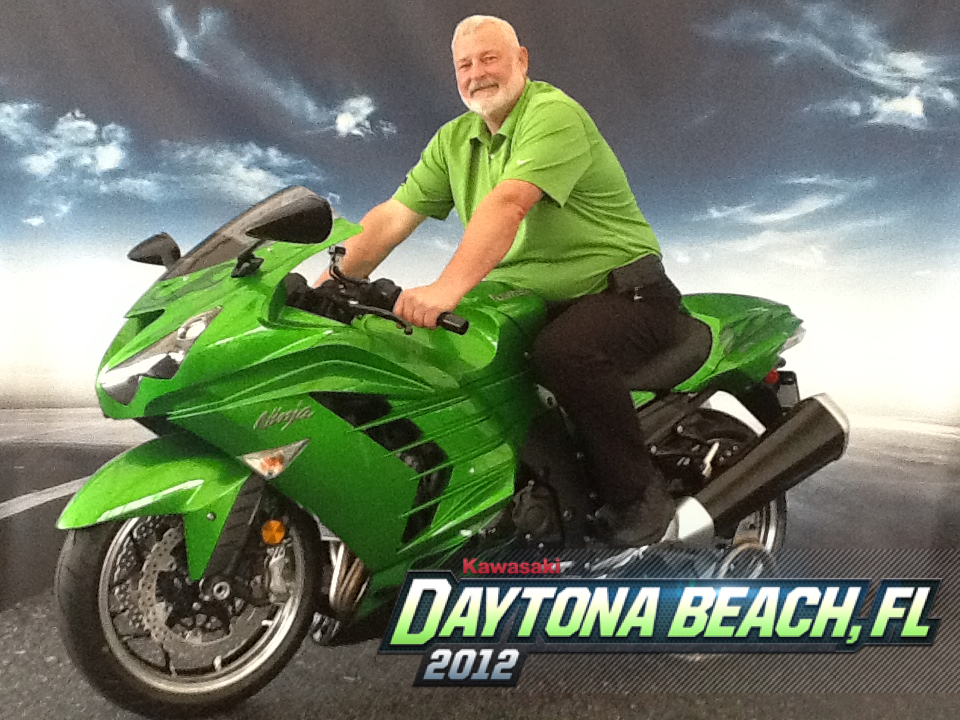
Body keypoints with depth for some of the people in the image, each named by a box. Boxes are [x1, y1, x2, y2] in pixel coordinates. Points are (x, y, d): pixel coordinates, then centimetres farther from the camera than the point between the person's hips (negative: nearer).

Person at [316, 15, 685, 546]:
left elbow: (508, 204, -32)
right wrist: (331, 282, -8)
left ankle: (638, 492, -13)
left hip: (620, 289, -7)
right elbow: (394, 215, 5)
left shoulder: (554, 114, -15)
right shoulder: (455, 140, 11)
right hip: (536, 301, 7)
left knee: (564, 353, -37)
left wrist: (447, 288, -44)